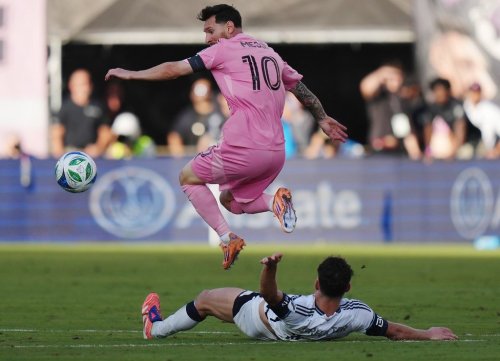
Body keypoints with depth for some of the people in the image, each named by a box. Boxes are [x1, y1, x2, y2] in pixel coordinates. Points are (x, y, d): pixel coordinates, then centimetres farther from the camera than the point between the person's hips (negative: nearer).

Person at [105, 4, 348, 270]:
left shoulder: (225, 49, 0)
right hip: (276, 153, 7)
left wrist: (132, 74, 11)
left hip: (243, 149, -7)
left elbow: (175, 69, 1)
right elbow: (301, 89, 26)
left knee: (188, 178, 16)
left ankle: (227, 238, -1)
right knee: (229, 200, 26)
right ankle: (275, 201, -4)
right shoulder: (270, 53, 19)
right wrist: (322, 119, 40)